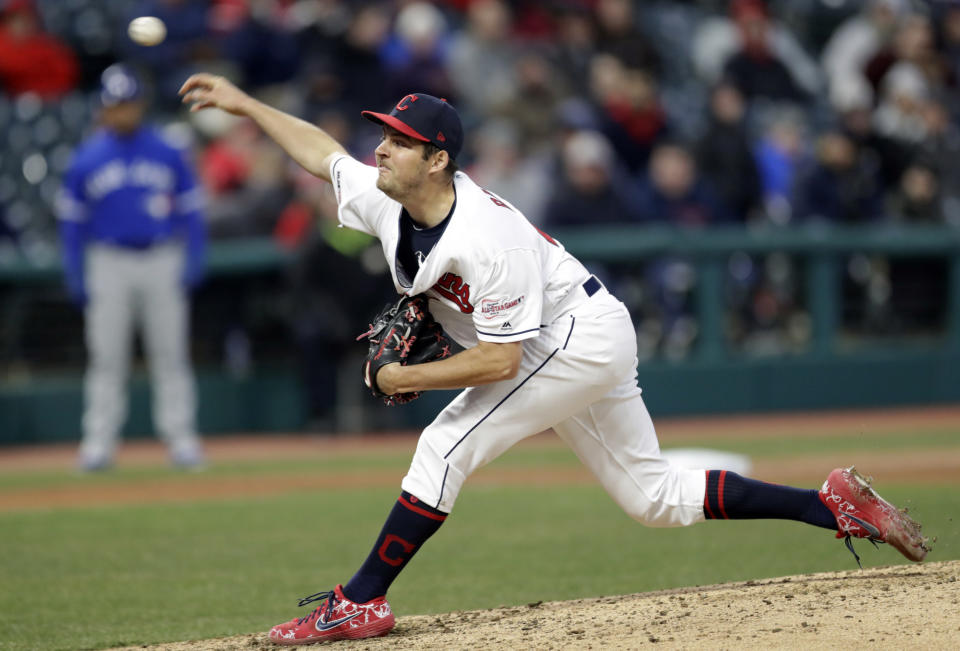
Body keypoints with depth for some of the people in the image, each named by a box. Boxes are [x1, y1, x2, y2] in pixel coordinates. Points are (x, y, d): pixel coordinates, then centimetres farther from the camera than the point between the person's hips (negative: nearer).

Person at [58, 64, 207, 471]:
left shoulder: (168, 154, 3)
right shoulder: (86, 160, 2)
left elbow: (190, 211, 6)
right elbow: (72, 221, 6)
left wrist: (193, 264, -4)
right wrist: (75, 278, 0)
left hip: (162, 261, 0)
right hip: (108, 264, 0)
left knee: (170, 353, 1)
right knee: (106, 356, 0)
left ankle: (180, 435, 6)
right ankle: (99, 441, 4)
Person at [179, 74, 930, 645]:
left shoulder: (486, 238, -32)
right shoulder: (389, 201, -6)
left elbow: (501, 361, -31)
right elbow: (324, 153, 12)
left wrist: (407, 378, -22)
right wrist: (243, 102, 11)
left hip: (582, 336, -10)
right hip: (579, 350, 10)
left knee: (446, 446, -17)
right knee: (655, 496, 12)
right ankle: (835, 505, 14)